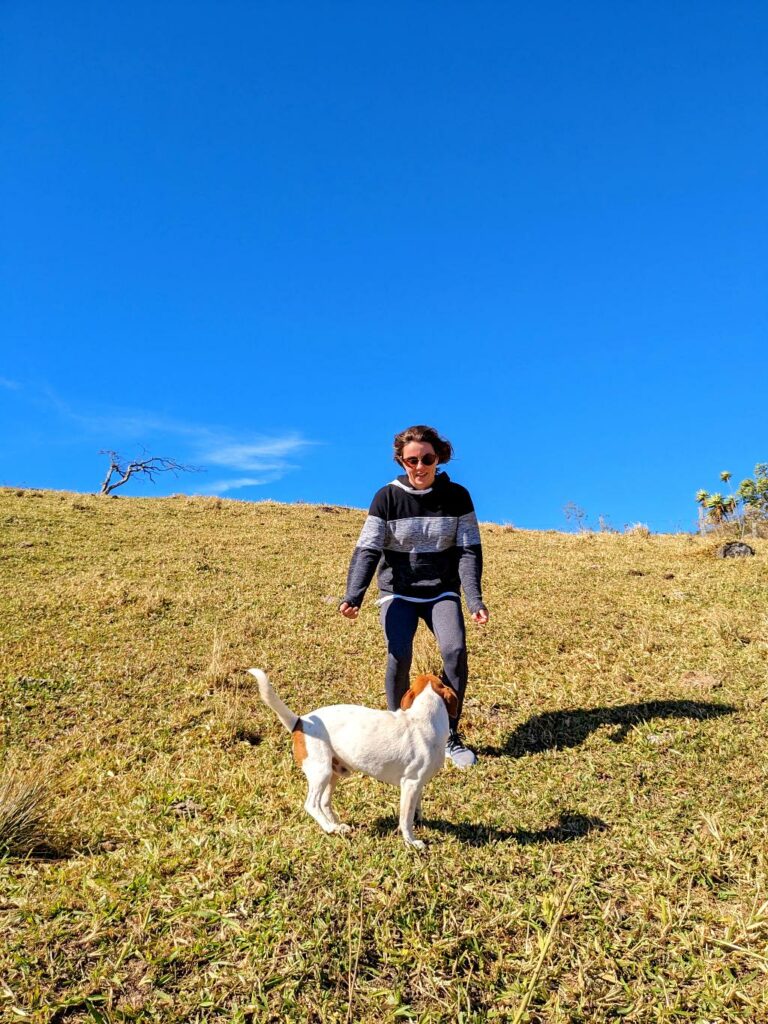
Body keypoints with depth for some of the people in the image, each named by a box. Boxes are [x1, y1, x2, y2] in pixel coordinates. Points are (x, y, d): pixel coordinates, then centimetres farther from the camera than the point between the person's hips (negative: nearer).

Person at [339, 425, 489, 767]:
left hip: (442, 591, 1)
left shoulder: (456, 496, -3)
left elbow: (468, 551, -5)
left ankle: (450, 736, -1)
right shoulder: (387, 497, -7)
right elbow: (367, 550, -12)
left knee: (455, 650, -20)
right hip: (398, 593, -1)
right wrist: (353, 596, -26)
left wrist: (474, 600, -17)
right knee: (399, 656, -19)